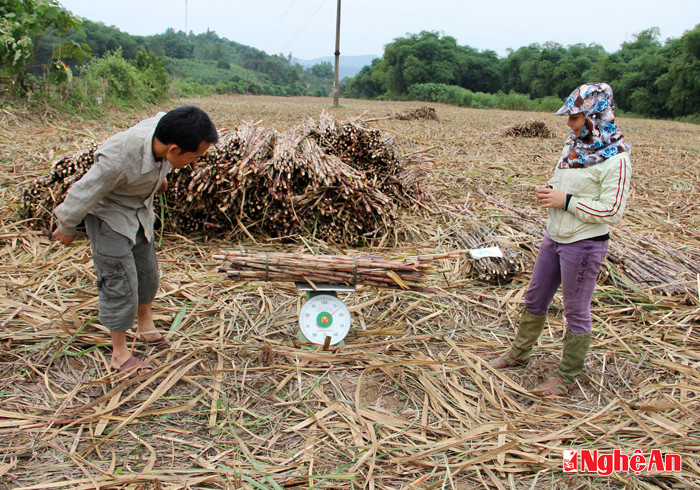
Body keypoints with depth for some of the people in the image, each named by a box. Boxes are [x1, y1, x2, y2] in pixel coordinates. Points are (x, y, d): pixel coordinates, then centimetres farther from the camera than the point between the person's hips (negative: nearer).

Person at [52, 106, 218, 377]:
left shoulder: (161, 128, -22)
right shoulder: (119, 157, -40)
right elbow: (83, 192, -25)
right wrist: (66, 227, -8)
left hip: (139, 210, 7)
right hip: (108, 215, -7)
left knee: (147, 269, 17)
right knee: (121, 281, -3)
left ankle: (145, 325, 40)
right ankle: (119, 352, 14)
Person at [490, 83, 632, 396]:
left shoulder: (615, 159, -18)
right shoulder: (573, 146, 6)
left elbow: (612, 211, -21)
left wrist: (565, 201, -21)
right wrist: (548, 191, -2)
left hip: (585, 244, -8)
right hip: (555, 237, 8)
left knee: (576, 311, 8)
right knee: (535, 299, 19)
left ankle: (567, 376, 25)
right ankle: (519, 353, 39)